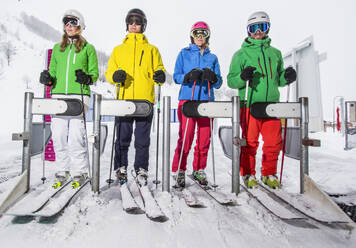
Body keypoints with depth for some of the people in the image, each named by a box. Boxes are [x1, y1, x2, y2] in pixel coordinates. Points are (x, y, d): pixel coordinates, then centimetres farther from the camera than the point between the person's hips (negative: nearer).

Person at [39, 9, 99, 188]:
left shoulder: (88, 48, 9)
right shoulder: (57, 48, 21)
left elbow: (94, 73, 5)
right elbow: (53, 71, 22)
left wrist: (87, 78, -15)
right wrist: (47, 78, 1)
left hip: (79, 95, -4)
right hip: (58, 95, 4)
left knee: (76, 134, -10)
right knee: (58, 134, 1)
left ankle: (80, 171, 5)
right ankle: (64, 169, 17)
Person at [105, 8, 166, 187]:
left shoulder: (151, 50, 17)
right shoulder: (118, 50, 20)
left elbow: (158, 70, 11)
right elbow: (109, 72, 14)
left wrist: (160, 76, -12)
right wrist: (115, 75, -9)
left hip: (145, 101, -1)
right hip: (123, 100, 1)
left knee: (142, 140, 2)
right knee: (122, 138, 2)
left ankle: (141, 171, 14)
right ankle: (121, 169, 16)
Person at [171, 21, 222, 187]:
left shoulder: (212, 58, 16)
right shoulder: (184, 54, 11)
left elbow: (218, 83, 10)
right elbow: (176, 77, 3)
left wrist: (212, 78, -12)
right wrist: (189, 76, -17)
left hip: (206, 101, 3)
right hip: (187, 99, -2)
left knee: (204, 138, 3)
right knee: (185, 138, -7)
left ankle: (199, 170, 19)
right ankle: (179, 170, 8)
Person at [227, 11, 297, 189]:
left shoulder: (275, 53, 18)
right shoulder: (241, 54, 6)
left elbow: (278, 80, 22)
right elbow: (231, 81, 1)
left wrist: (287, 77, 1)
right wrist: (242, 77, -19)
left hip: (271, 105, 4)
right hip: (249, 105, -3)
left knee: (274, 142, 4)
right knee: (250, 142, 0)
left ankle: (269, 174, 23)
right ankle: (248, 174, 17)